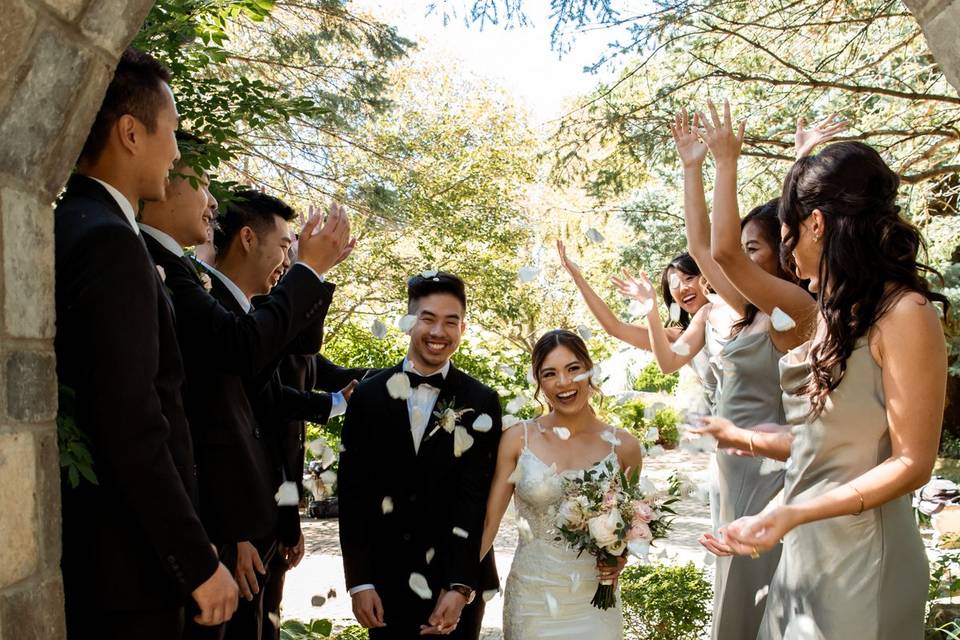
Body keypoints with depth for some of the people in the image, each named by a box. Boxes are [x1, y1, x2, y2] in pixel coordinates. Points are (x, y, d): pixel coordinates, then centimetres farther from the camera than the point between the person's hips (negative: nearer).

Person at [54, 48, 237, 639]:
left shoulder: (70, 229, 9)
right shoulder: (110, 242, -19)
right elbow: (133, 428, -23)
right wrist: (199, 562, -17)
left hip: (81, 553, 9)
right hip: (123, 566, -9)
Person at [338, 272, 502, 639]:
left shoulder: (481, 403, -4)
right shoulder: (369, 395, 0)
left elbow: (475, 496, -10)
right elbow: (352, 490, -1)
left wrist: (460, 586, -17)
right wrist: (359, 581, -5)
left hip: (458, 581, -1)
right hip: (385, 581, 1)